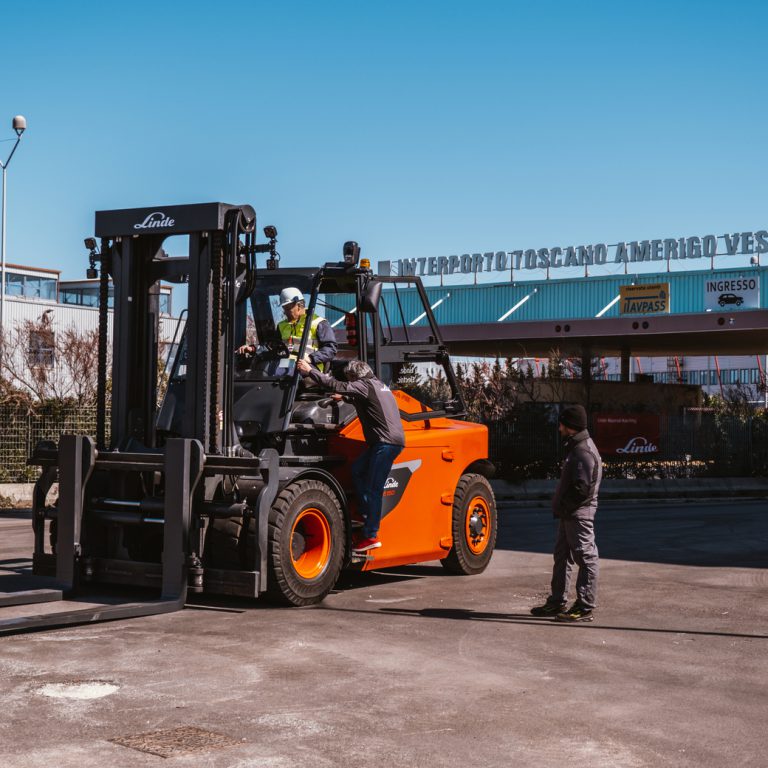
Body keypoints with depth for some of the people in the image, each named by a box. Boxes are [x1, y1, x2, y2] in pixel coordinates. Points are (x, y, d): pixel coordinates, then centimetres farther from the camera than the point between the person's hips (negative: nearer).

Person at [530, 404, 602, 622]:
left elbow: (582, 488, -25)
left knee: (586, 559, -4)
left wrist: (564, 506, -15)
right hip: (569, 514, 11)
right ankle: (557, 602, 25)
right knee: (562, 556, 16)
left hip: (579, 514, -11)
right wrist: (560, 506, 12)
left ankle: (585, 608, 0)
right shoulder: (575, 447, 14)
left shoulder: (583, 452, -19)